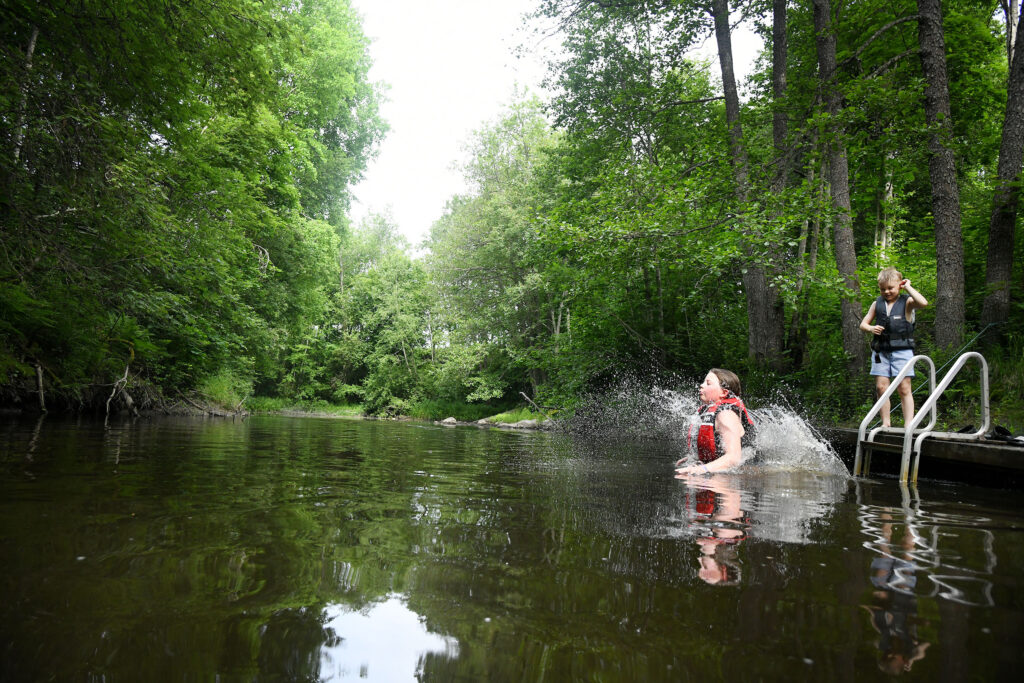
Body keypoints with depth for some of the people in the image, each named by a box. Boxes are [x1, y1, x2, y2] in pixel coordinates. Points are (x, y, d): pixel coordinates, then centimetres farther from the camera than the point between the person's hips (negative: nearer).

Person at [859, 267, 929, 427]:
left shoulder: (907, 302, 1)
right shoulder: (877, 304, 12)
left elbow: (923, 303, -21)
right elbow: (863, 323, 17)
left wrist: (908, 287, -10)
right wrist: (871, 328, -6)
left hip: (902, 350, -4)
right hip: (881, 351, 4)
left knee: (904, 388, -5)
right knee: (881, 387, 0)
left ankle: (908, 424, -3)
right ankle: (886, 423, 8)